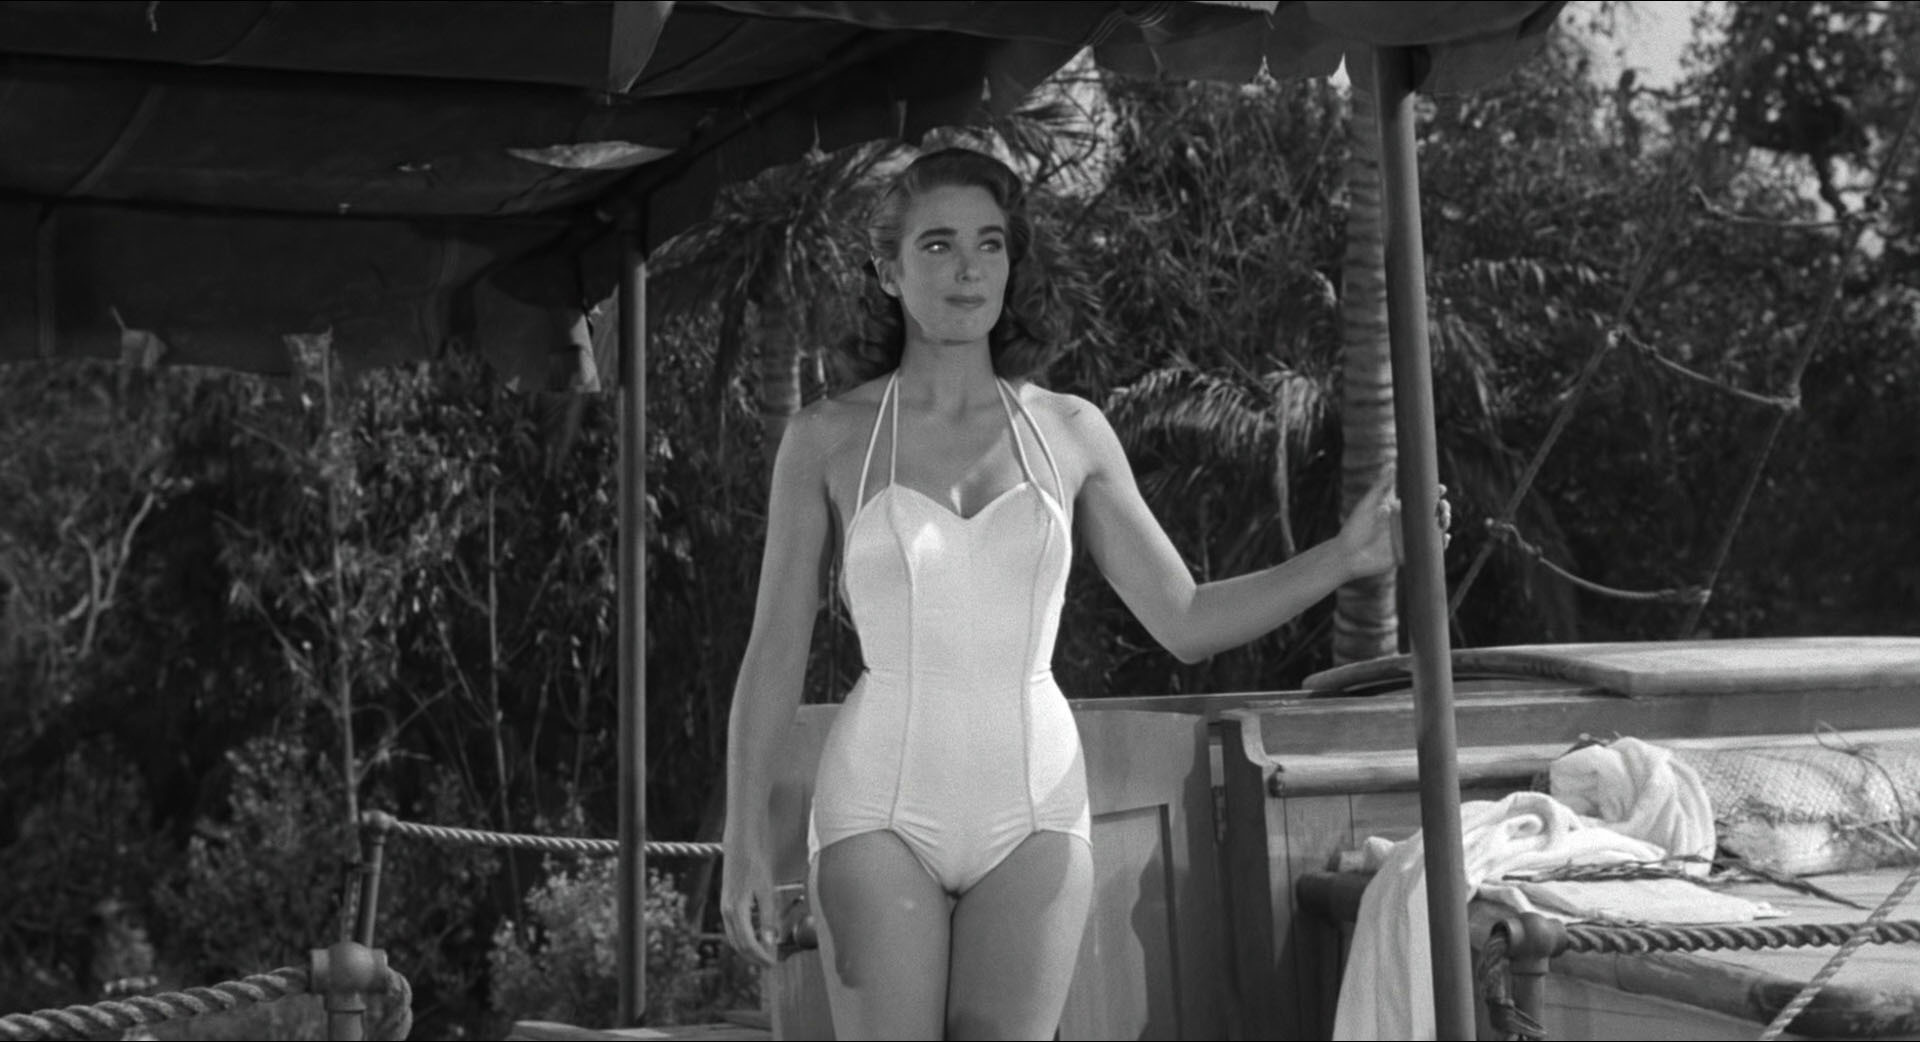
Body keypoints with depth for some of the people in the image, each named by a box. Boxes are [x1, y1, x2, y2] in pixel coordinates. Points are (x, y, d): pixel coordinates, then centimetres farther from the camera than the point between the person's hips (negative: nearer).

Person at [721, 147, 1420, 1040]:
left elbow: (1185, 621, 6)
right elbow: (773, 652, 1)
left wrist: (1344, 558, -6)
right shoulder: (826, 438, 0)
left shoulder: (1070, 431, 5)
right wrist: (745, 840, -6)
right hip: (883, 810, -2)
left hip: (1032, 810, 2)